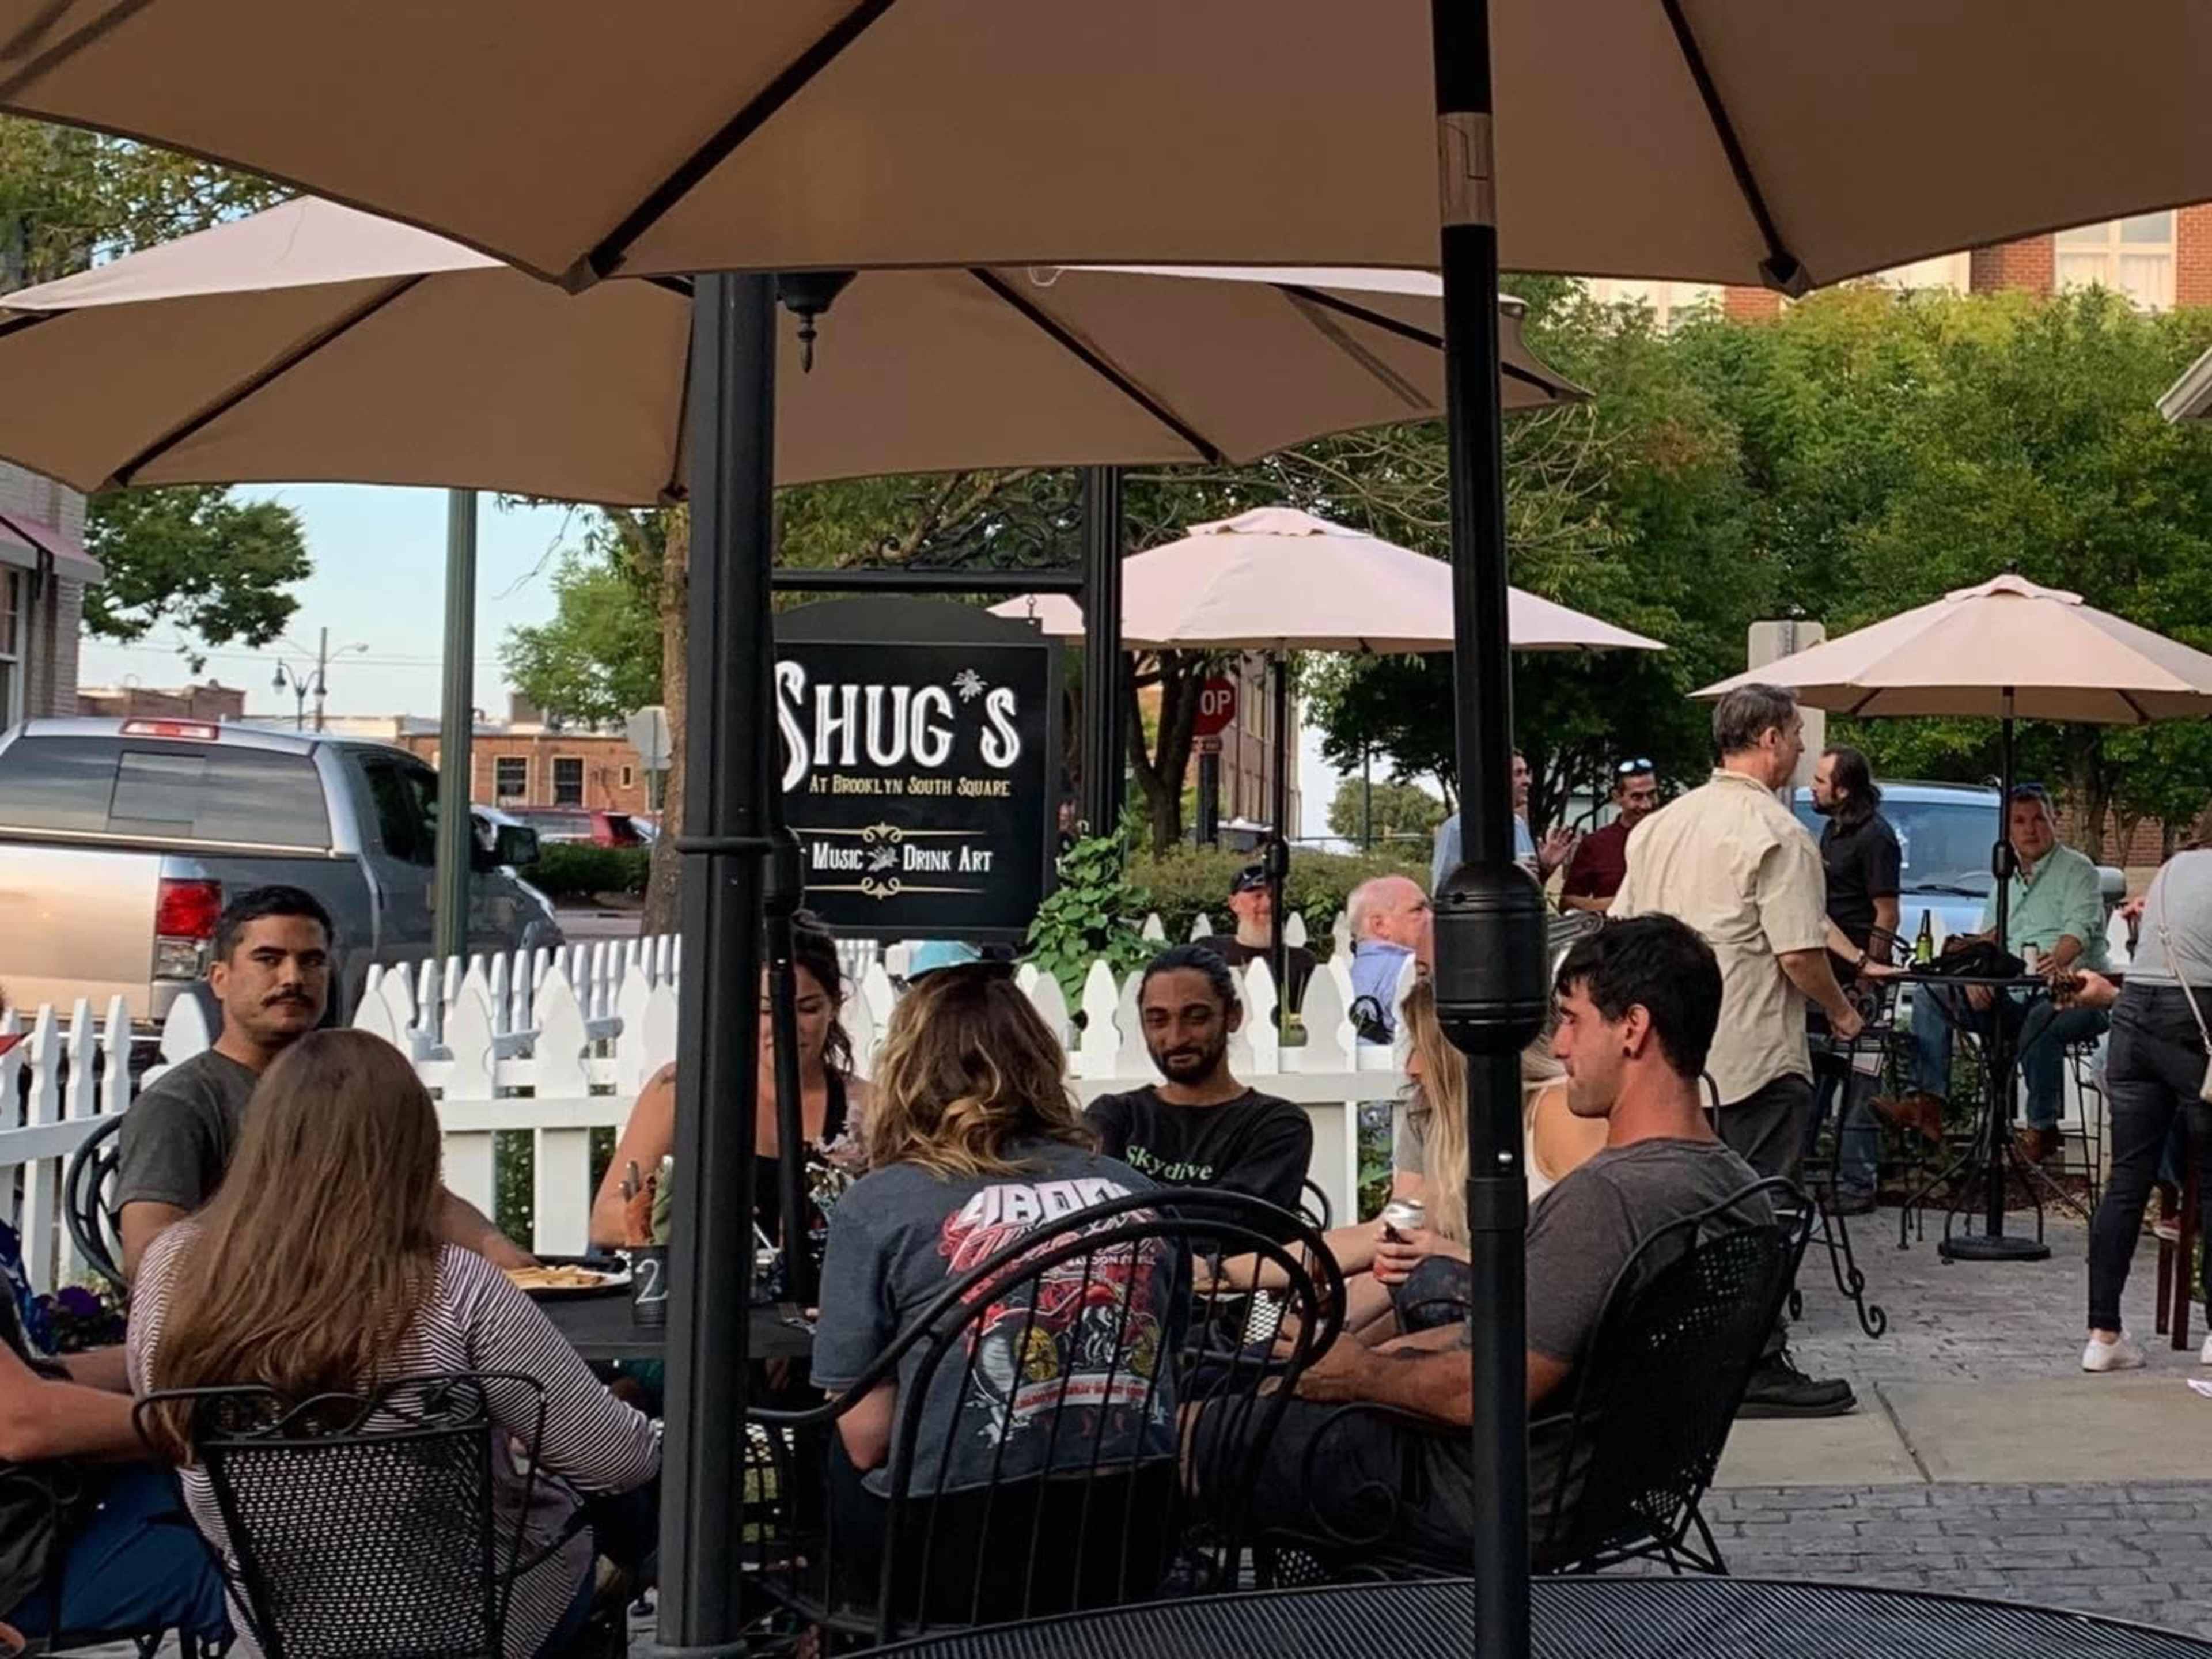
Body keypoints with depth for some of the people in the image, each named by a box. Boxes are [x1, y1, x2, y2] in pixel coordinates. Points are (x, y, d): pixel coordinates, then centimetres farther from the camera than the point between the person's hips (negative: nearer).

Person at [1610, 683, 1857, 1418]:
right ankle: (1758, 1367, 1)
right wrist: (1840, 1010, 2)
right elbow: (1800, 953, -15)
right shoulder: (1777, 834, -12)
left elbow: (1621, 930, 15)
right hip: (1753, 1055, -7)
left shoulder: (1657, 826, 11)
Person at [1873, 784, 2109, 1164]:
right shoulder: (2006, 880, 23)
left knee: (2042, 1022, -40)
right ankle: (1925, 1102, -22)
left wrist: (2058, 960, -38)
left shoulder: (2077, 870, 2)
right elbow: (1986, 939, 18)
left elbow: (2080, 927, -16)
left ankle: (2043, 1129, -25)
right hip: (2013, 998, 7)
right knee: (1931, 998, -8)